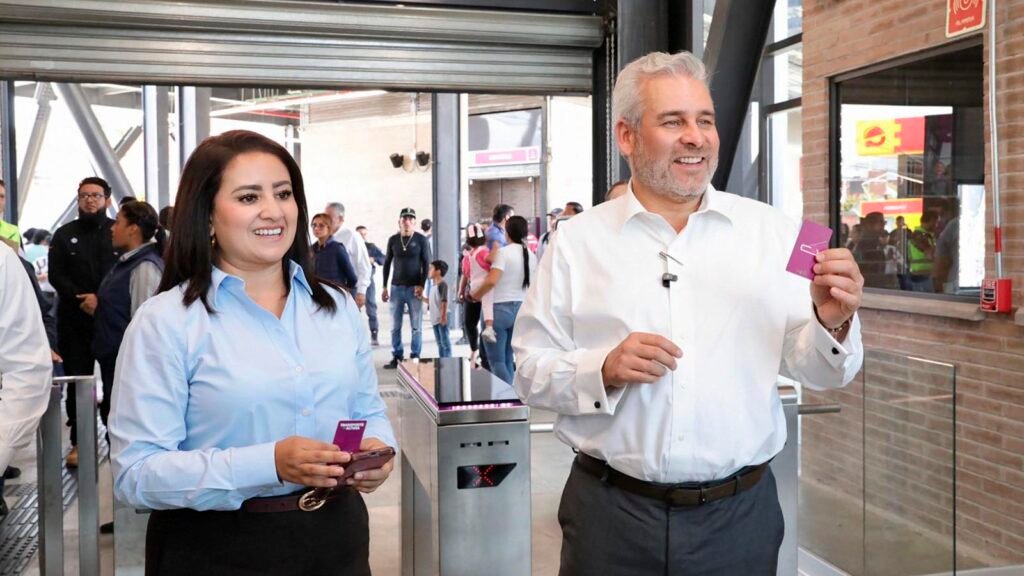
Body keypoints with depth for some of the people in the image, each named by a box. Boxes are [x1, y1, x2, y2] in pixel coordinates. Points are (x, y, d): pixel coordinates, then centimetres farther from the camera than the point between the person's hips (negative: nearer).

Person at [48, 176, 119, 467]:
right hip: (74, 320, 2)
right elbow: (56, 276, 4)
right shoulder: (64, 235, 11)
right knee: (77, 381, 4)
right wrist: (82, 299, -12)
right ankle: (79, 441, 11)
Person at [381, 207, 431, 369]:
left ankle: (415, 358, 5)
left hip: (414, 288, -3)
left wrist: (421, 285, -11)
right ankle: (397, 357, 10)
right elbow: (387, 263, 12)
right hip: (396, 287, 3)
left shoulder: (421, 240, 0)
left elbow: (426, 263, -1)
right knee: (395, 326, 3)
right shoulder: (393, 240, 8)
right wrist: (384, 287, 7)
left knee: (416, 326, -1)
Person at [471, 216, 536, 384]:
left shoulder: (504, 252, -12)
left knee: (496, 359, 0)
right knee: (508, 358, 14)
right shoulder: (531, 256, 8)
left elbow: (491, 281, -21)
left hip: (500, 308, -6)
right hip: (521, 309, 6)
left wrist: (476, 294, -6)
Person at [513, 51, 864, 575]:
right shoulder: (577, 241, -2)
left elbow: (820, 373, 0)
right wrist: (603, 371, -18)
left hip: (740, 514, 1)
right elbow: (531, 372, -1)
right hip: (611, 513, -1)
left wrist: (831, 324, -20)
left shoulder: (773, 232, 1)